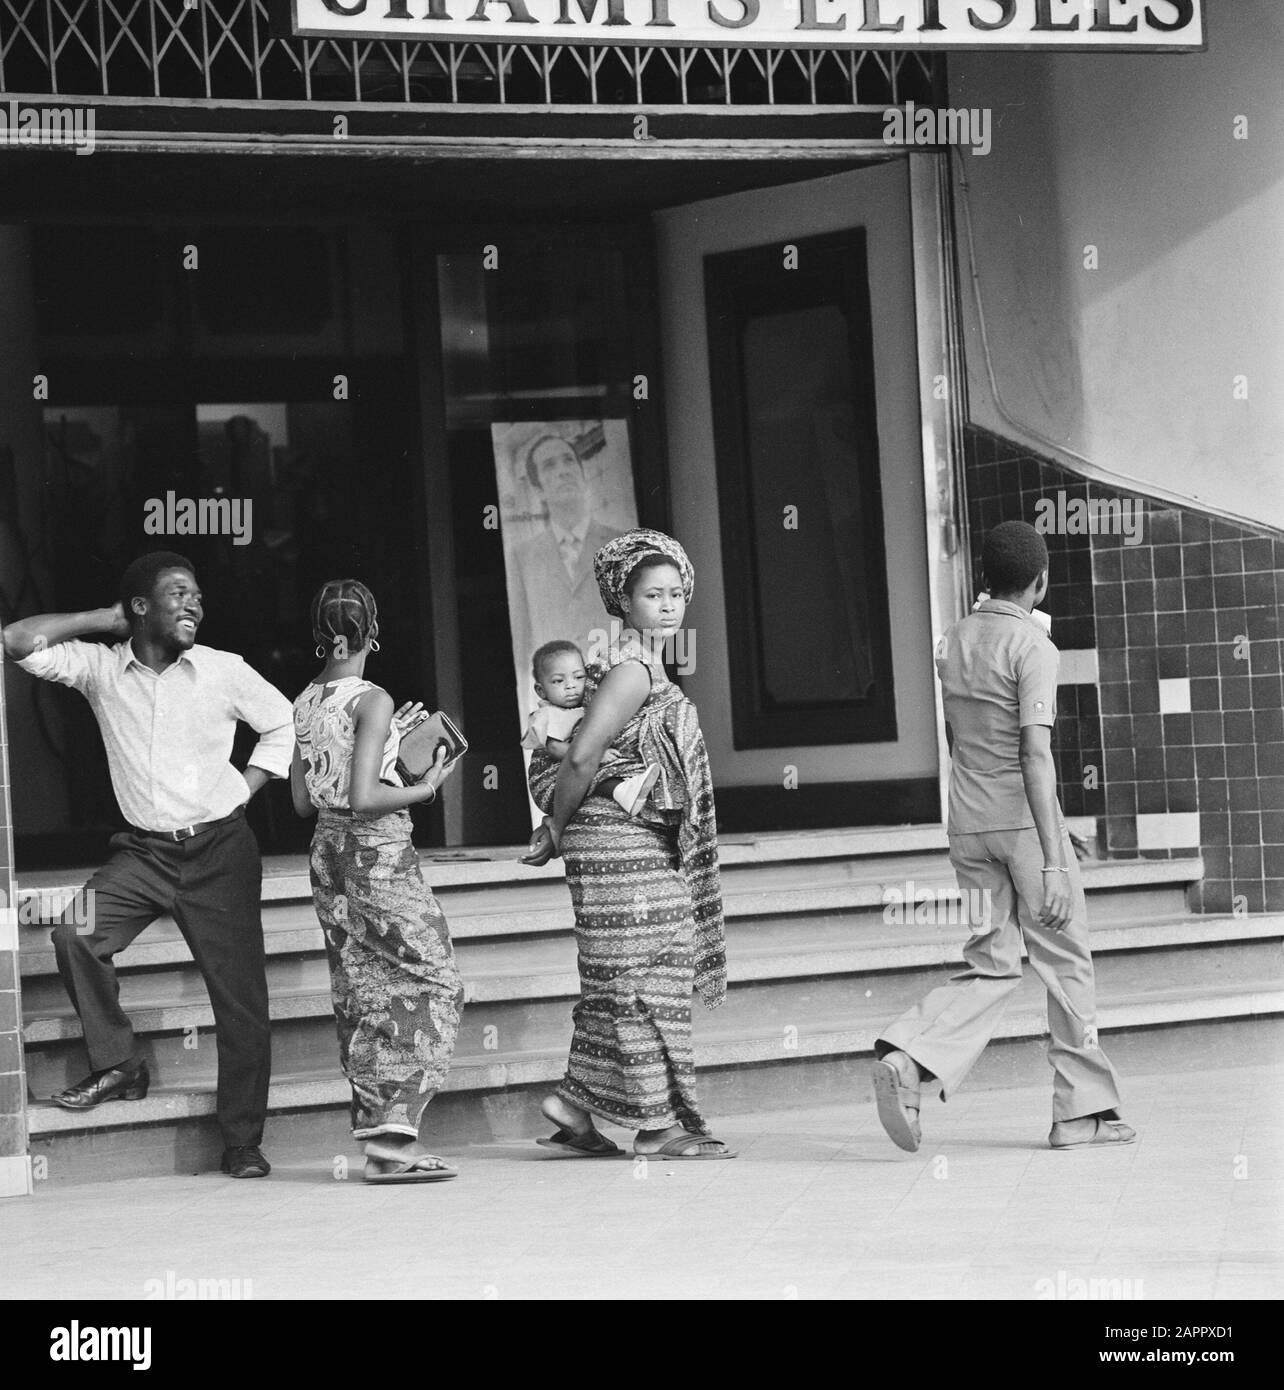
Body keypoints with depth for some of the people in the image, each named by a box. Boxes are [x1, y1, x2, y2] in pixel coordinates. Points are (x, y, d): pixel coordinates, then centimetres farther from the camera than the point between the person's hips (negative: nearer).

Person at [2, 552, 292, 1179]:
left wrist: (243, 792, 3)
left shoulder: (226, 672, -2)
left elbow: (284, 725, 13)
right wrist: (103, 620, -3)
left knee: (239, 996, -3)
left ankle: (243, 1141, 5)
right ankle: (117, 1063, -4)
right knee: (74, 928, -23)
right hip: (144, 850, 1)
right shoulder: (100, 667, -1)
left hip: (219, 849, -1)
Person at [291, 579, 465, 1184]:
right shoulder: (373, 701, -15)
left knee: (361, 992, 10)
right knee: (426, 981, -1)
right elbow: (364, 798, -23)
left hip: (327, 849, 8)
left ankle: (378, 1137, 10)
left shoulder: (306, 703, 8)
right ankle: (394, 1127, -10)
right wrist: (425, 787, -8)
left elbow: (302, 801, 13)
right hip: (379, 849, -7)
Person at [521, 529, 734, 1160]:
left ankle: (573, 1107, 14)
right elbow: (582, 756, -22)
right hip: (621, 840, -10)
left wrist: (556, 825, 17)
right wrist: (556, 831, -11)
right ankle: (658, 1122, 0)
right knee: (643, 974, -5)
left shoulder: (639, 666, 15)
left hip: (642, 842, 10)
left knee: (619, 983, 11)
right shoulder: (632, 670, -16)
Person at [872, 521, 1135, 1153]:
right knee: (1067, 963, 7)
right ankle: (1080, 1111, 13)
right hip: (1025, 822, -6)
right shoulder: (1032, 646, -11)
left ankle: (908, 1057, -15)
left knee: (991, 968, 8)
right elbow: (1036, 754, -19)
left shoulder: (953, 643, 10)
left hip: (969, 823, 6)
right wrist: (1053, 862, -21)